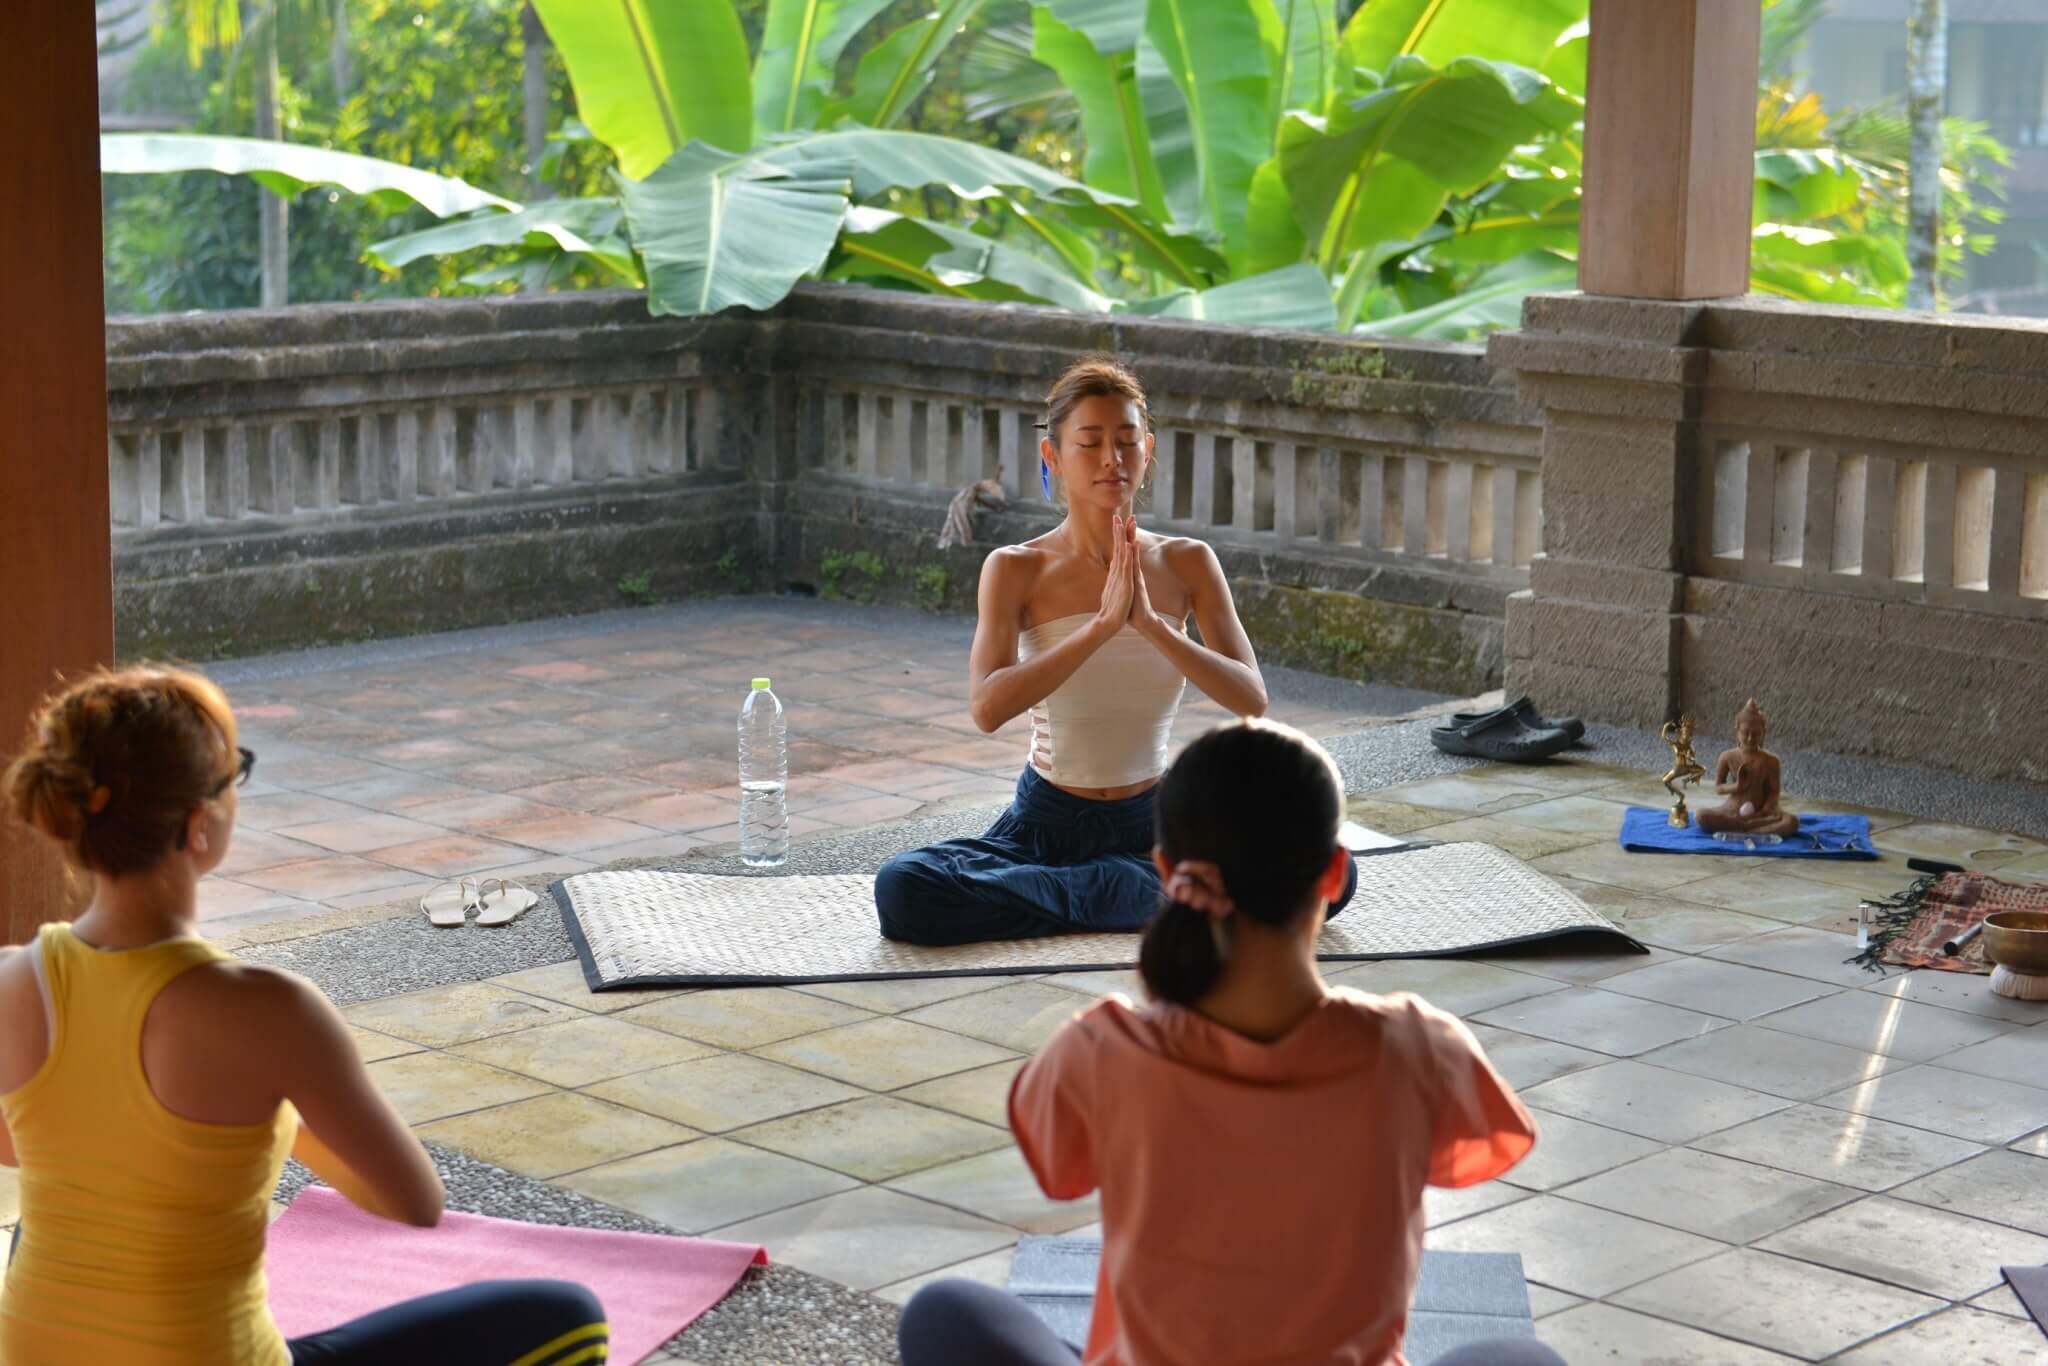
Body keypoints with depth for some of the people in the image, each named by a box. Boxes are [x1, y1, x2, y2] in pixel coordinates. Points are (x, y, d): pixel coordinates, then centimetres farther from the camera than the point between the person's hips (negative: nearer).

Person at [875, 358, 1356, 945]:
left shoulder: (1187, 564, 0)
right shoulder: (1015, 569, -6)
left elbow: (1251, 700, -11)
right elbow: (987, 708, -22)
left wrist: (1150, 624, -24)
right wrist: (1103, 625, -29)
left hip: (1153, 826, 1)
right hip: (1045, 824, -1)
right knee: (901, 889, -30)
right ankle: (1140, 901, -16)